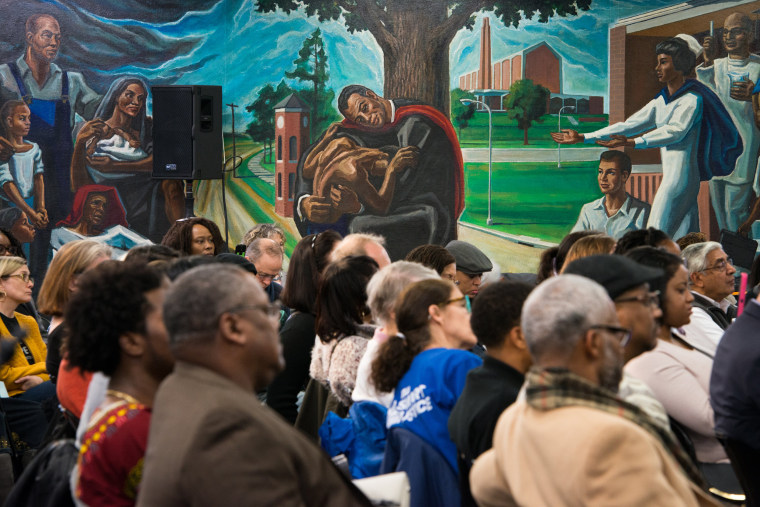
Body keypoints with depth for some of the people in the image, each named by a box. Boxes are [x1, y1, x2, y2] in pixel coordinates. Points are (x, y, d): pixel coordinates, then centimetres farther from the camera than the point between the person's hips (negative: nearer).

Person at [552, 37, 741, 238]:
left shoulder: (692, 99, -7)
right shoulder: (661, 102, 17)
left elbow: (675, 131, -21)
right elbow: (629, 125, 18)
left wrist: (631, 143, -30)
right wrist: (583, 138, 14)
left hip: (681, 175, -8)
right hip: (670, 176, 8)